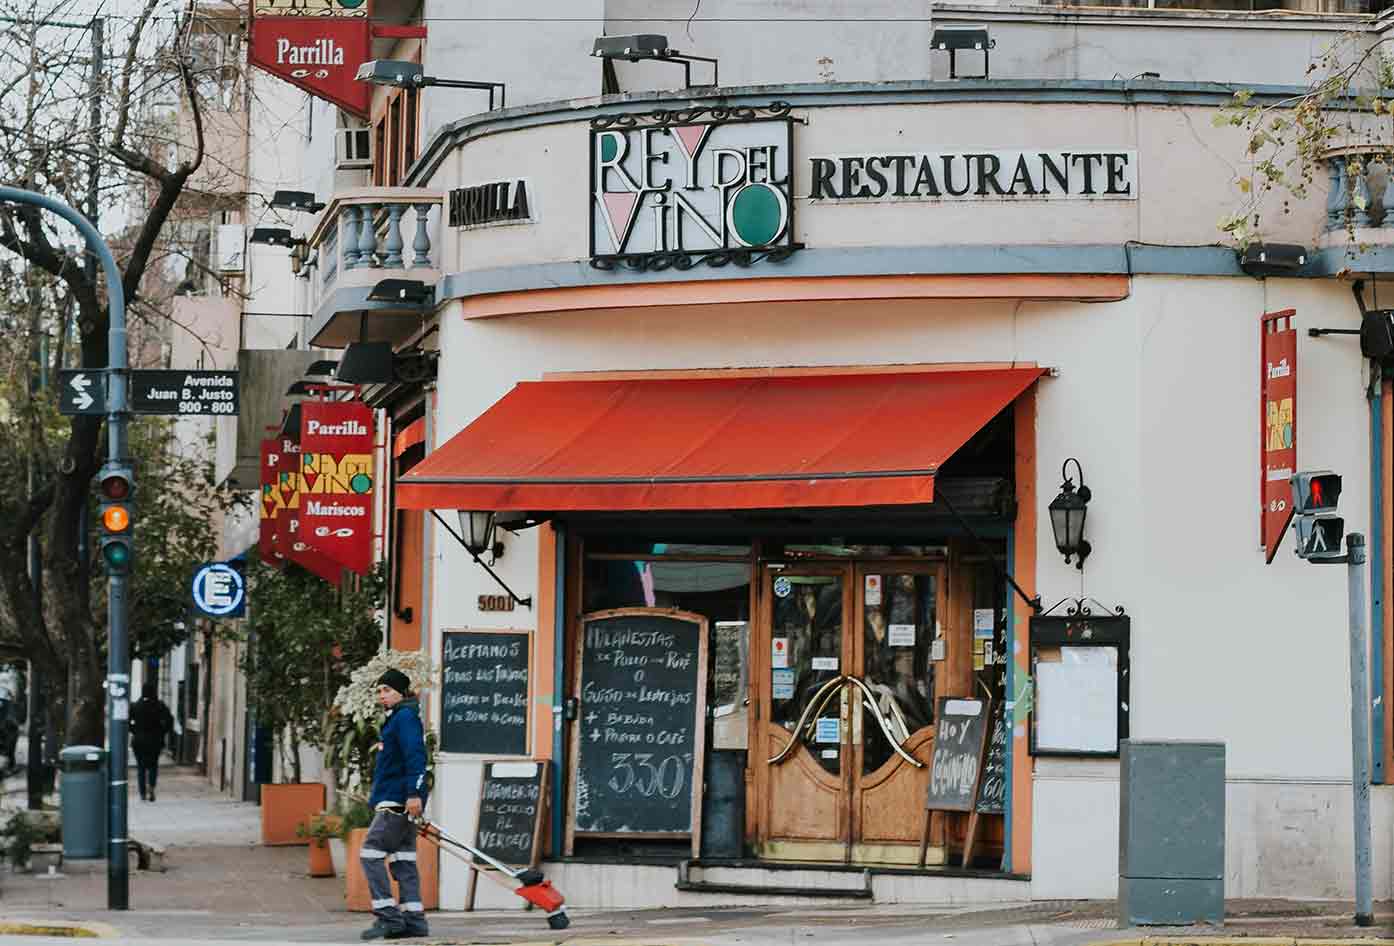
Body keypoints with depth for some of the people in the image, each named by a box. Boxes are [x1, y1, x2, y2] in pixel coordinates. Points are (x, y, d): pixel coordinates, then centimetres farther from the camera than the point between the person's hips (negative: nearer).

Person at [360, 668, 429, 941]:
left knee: (371, 853, -12)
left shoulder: (406, 717, -11)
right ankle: (413, 918, 8)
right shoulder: (396, 719, 21)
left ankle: (388, 916, -13)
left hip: (398, 802, -11)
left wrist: (414, 793, -28)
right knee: (402, 859, 9)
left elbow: (415, 756, -21)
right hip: (399, 803, 11)